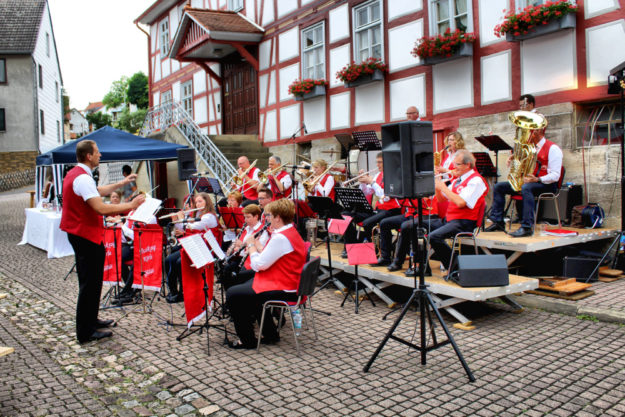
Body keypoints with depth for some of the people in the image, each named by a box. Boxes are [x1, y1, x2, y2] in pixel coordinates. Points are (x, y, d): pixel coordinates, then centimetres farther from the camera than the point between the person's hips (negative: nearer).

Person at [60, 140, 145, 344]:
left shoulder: (75, 174, 12)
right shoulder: (82, 178, -22)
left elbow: (97, 191, 25)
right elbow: (101, 208, -31)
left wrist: (120, 184, 25)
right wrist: (130, 205, -25)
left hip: (80, 233, 11)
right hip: (86, 235, -11)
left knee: (91, 280, 21)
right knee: (90, 283, -4)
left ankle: (90, 320, 34)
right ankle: (86, 332, 4)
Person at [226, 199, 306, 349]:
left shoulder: (281, 238, -24)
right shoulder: (291, 232, 9)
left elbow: (259, 265, -19)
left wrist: (251, 246, -4)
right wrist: (258, 246, 8)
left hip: (283, 290, -11)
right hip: (290, 283, 11)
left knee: (232, 294, -5)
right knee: (247, 285, 29)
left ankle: (247, 340, 7)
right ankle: (270, 334, 30)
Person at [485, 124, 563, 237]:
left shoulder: (552, 148, -10)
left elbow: (555, 175, -17)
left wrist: (537, 180, -33)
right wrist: (513, 159, 3)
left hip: (546, 185, -8)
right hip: (528, 181, 9)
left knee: (526, 188, -41)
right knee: (499, 187, 0)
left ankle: (527, 227, -42)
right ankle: (498, 222, -1)